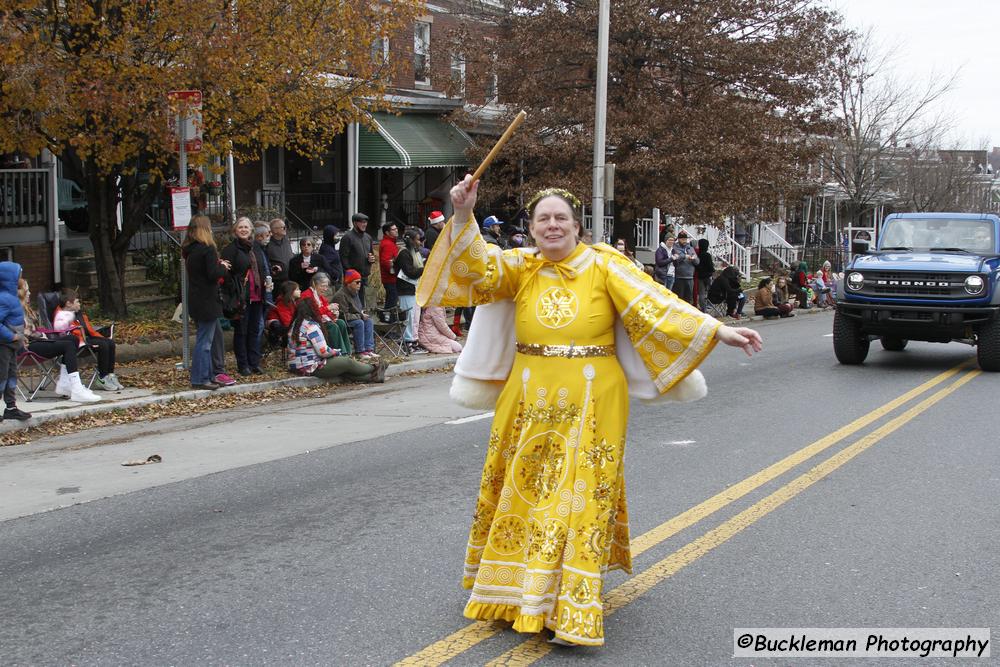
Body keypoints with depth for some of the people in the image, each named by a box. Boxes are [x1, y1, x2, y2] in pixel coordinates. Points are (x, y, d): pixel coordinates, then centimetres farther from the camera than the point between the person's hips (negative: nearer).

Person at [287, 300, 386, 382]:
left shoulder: (294, 324, 10)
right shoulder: (311, 326, -20)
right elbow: (323, 351, -21)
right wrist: (337, 352, -1)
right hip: (312, 368, -9)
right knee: (348, 362, 7)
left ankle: (370, 376, 19)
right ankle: (374, 368, 29)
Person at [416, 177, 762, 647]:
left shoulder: (603, 265, -4)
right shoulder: (519, 267, 2)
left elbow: (655, 304, -9)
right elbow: (478, 265, -14)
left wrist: (719, 331, -16)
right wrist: (463, 215, -31)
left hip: (590, 407, -3)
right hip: (530, 404, 3)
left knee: (581, 498, -1)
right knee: (521, 491, 14)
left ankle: (570, 609, 4)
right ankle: (515, 587, 35)